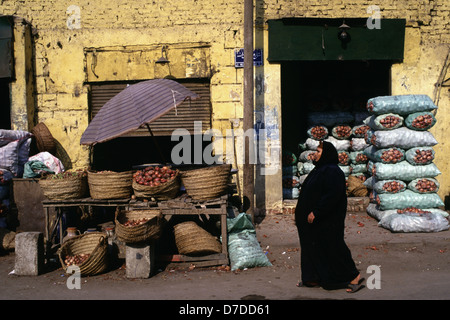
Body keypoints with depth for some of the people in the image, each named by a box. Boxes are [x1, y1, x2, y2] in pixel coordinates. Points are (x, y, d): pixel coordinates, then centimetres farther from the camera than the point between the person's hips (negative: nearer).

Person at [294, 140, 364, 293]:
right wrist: (302, 212, 16)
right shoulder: (319, 169, 14)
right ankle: (314, 279, 21)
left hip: (327, 220, -11)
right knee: (312, 247, 13)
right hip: (314, 218, 11)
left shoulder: (332, 171, -18)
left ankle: (354, 276, 7)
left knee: (332, 248, -4)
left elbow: (332, 195, -27)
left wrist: (316, 212, -26)